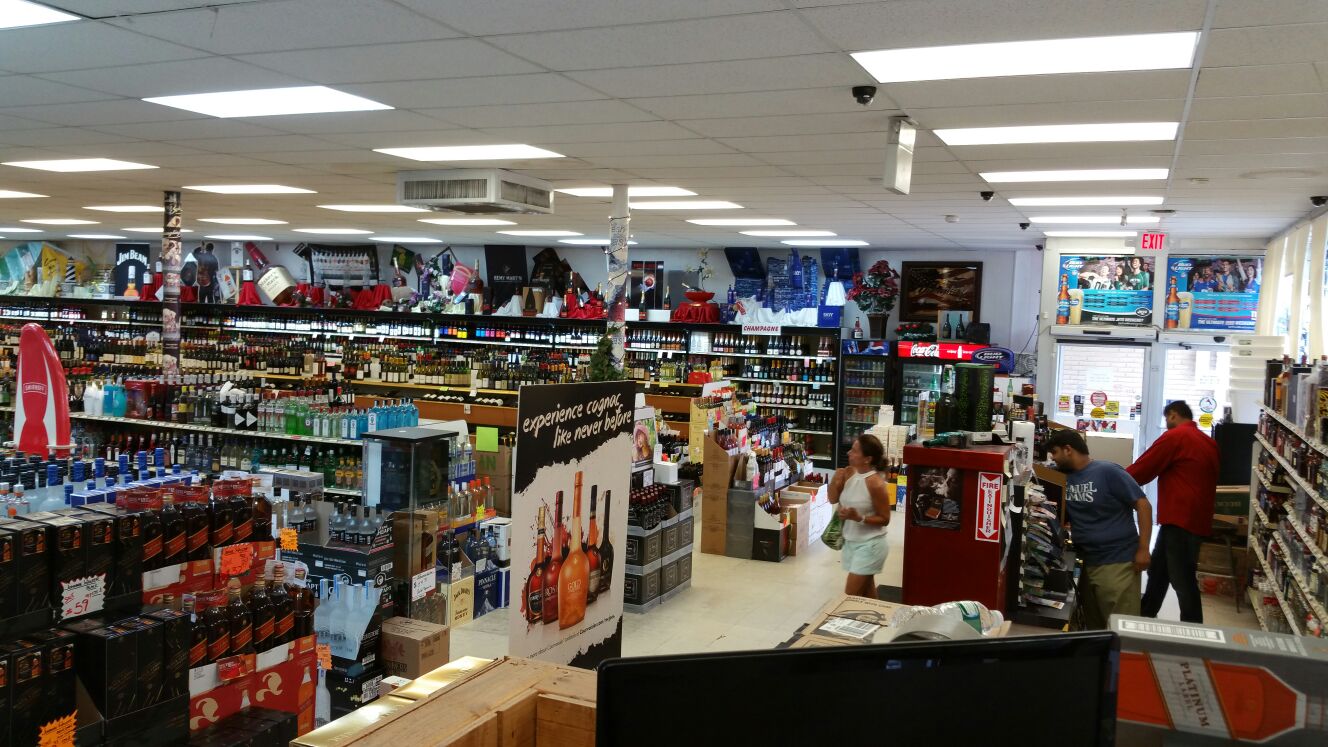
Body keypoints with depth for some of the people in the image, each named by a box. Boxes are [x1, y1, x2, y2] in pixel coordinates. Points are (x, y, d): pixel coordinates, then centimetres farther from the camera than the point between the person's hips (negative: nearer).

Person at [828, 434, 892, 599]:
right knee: (866, 591, 20)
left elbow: (884, 519, -15)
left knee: (851, 596, -6)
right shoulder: (848, 473, -3)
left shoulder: (875, 483, -23)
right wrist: (835, 481, -11)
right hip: (851, 541, 7)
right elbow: (833, 499, 8)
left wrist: (859, 518, -29)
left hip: (869, 545, -7)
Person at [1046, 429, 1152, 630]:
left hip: (1118, 562, -6)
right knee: (1093, 624, 15)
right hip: (1085, 563, 6)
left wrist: (1143, 549, -15)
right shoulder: (1064, 477, 7)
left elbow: (1143, 505, -10)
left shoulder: (1108, 472, -10)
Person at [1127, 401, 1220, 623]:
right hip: (1196, 519, 9)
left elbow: (1142, 469, -6)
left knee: (1182, 580, -5)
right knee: (1158, 571, 20)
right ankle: (1144, 618, 31)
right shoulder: (1208, 442, 14)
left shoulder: (1175, 436, -10)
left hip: (1180, 520, -9)